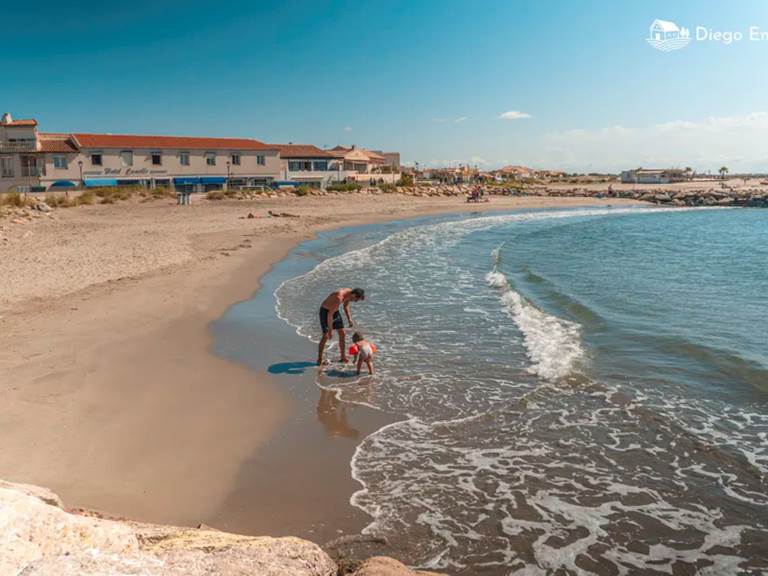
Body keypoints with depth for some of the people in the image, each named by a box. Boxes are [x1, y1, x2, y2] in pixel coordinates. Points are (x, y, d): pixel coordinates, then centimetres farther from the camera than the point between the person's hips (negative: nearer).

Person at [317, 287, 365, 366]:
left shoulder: (349, 293, -10)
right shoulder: (339, 298, -36)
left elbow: (345, 306, 10)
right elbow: (330, 314, -32)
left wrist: (349, 319, 0)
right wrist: (330, 330, -28)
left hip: (335, 310, 8)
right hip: (325, 311, -8)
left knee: (342, 334, 5)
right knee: (326, 336, -13)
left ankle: (343, 357, 16)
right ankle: (319, 360, -3)